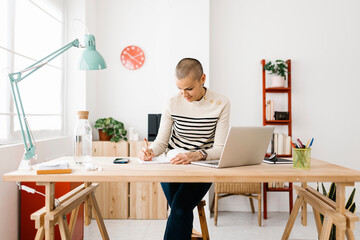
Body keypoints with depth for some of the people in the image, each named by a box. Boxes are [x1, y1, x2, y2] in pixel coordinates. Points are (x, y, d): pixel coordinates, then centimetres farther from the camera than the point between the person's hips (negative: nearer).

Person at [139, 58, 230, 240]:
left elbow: (220, 149, -11)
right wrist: (151, 151, -20)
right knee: (182, 211, -20)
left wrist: (197, 155, -32)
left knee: (180, 207, -24)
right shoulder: (173, 104, 0)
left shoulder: (220, 105, -6)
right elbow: (161, 141, 4)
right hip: (172, 165, 2)